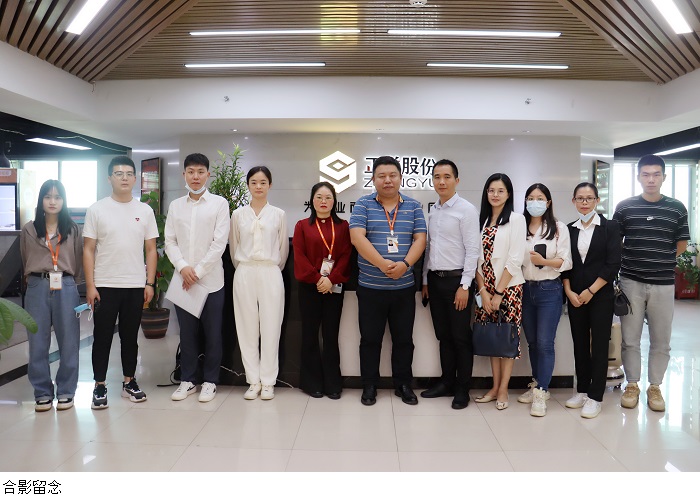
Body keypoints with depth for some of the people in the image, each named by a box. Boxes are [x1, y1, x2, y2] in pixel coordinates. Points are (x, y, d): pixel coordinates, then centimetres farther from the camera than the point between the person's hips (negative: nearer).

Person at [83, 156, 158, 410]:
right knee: (102, 337, 6)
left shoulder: (145, 210, 5)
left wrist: (150, 283, 0)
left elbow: (151, 250, 6)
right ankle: (100, 386, 19)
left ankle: (129, 382, 24)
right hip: (104, 285, -1)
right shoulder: (96, 210, 0)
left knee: (130, 336, 12)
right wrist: (90, 286, -7)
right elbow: (88, 250, -1)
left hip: (136, 286, 2)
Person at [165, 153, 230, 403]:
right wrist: (183, 267, -11)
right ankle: (187, 380, 23)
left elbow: (219, 243, -8)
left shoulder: (219, 203, -2)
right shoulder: (175, 205, 9)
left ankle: (210, 381, 18)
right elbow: (170, 241, 6)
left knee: (212, 333, 5)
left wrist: (198, 272, -12)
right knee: (187, 333, 10)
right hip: (183, 279, 3)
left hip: (210, 280, -3)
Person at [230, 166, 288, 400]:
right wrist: (242, 268, 12)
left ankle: (268, 382, 10)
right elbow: (234, 248, 14)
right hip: (244, 274, 1)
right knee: (247, 328, 3)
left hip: (271, 274, -1)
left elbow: (283, 249, 11)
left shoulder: (278, 214, 4)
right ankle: (253, 381, 13)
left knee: (271, 328, -1)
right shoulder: (238, 214, 6)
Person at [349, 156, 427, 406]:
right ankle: (369, 386, 22)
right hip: (370, 287, -2)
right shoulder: (363, 204, -1)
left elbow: (420, 239, 1)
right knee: (370, 338, 8)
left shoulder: (413, 206, 7)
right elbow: (357, 237, -12)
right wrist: (382, 264, -21)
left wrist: (405, 264, -17)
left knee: (404, 338, 11)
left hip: (404, 287, 2)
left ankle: (403, 384, 27)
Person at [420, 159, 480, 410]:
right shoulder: (432, 211, 11)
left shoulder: (466, 209, -9)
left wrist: (464, 286, -16)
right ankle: (446, 382, 27)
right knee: (443, 336, 14)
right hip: (434, 279, 6)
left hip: (456, 280, -6)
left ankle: (462, 389, 17)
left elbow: (473, 250, -13)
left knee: (460, 337, 4)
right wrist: (425, 280, 12)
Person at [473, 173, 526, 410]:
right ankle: (494, 387, 19)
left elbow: (515, 260, -11)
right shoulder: (482, 220, 10)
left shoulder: (516, 219, -6)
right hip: (486, 287, 5)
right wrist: (483, 291, -3)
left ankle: (503, 390, 13)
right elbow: (478, 258, 6)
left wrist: (498, 293, -12)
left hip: (509, 288, -4)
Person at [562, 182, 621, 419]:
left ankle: (595, 397, 9)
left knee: (599, 345, 1)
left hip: (600, 296, -3)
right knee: (580, 344, 10)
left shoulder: (610, 227, -2)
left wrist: (590, 291, -12)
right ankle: (582, 390, 21)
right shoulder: (568, 229, 8)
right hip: (574, 297, 4)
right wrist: (569, 291, -4)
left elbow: (613, 265, -8)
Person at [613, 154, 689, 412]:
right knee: (630, 338, 6)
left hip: (663, 284, 1)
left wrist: (660, 262, 7)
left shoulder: (677, 208, 3)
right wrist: (633, 261, 3)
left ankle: (655, 387, 22)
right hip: (631, 282, 0)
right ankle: (632, 385, 20)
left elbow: (681, 244, 11)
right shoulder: (624, 207, 1)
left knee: (661, 340, 8)